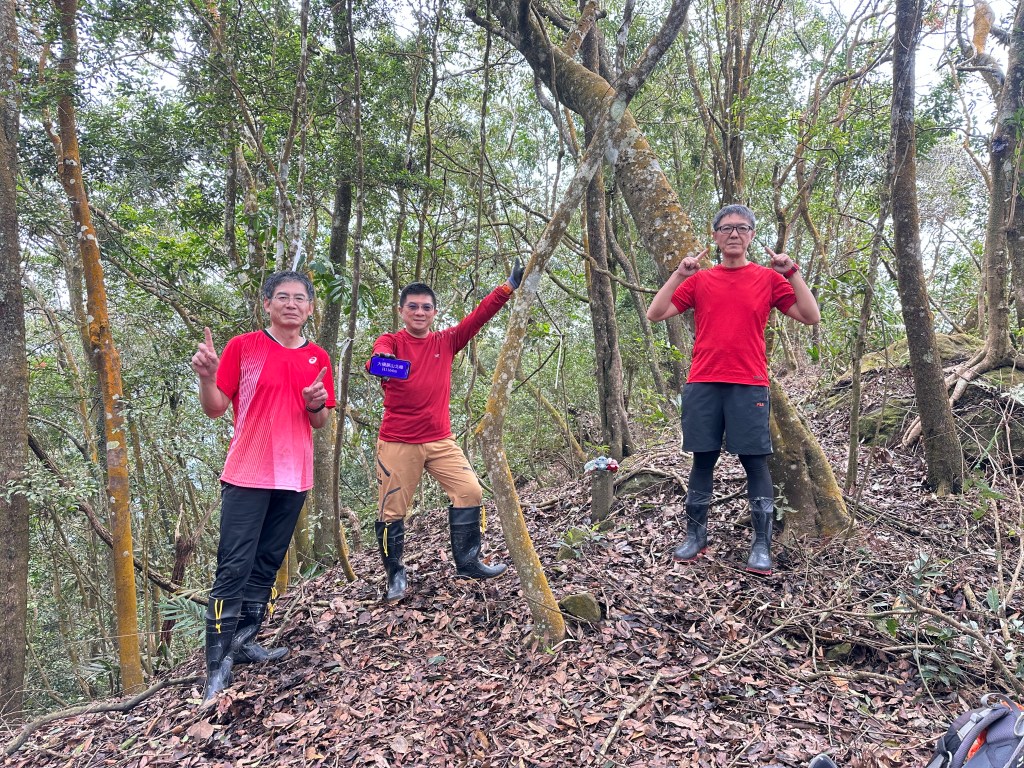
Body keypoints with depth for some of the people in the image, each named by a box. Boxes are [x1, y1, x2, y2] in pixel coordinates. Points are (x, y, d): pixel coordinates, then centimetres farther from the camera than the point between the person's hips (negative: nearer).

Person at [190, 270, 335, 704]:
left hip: (294, 478, 5)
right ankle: (218, 664, 1)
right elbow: (215, 409, -3)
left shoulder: (318, 359, 9)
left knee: (267, 565, 11)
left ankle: (244, 641, 23)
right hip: (247, 475, -4)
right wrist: (206, 378, -22)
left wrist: (317, 404, -8)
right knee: (234, 568, -6)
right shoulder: (243, 347, -3)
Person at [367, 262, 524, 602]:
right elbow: (378, 356, -27)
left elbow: (478, 316, 0)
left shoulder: (446, 342, 8)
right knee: (392, 511, 2)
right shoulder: (390, 341, -4)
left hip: (441, 439, 4)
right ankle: (396, 575, 20)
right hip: (397, 443, -3)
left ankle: (468, 562, 12)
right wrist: (380, 361, -52)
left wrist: (508, 287, -9)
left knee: (470, 492, -2)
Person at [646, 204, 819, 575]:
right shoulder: (699, 280, 11)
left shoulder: (769, 277, 8)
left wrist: (793, 273, -7)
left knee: (755, 461, -3)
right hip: (702, 384, 2)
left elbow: (811, 316, 3)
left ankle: (762, 546, 4)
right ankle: (695, 535, 17)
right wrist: (679, 274, -5)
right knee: (702, 459, 7)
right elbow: (655, 313, 5)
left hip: (749, 384, -1)